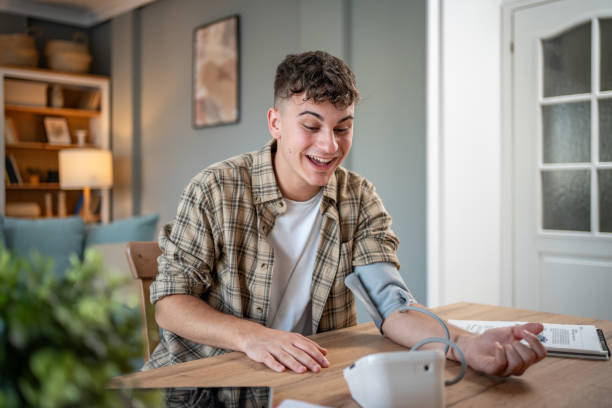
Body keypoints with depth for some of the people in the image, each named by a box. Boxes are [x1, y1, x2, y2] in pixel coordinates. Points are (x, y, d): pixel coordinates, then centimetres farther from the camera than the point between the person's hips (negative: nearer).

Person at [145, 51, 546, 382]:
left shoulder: (360, 201, -1)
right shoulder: (215, 189, -11)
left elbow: (390, 303, -11)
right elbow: (170, 301, -10)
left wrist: (467, 345, -30)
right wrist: (251, 336, -28)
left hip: (311, 375, 1)